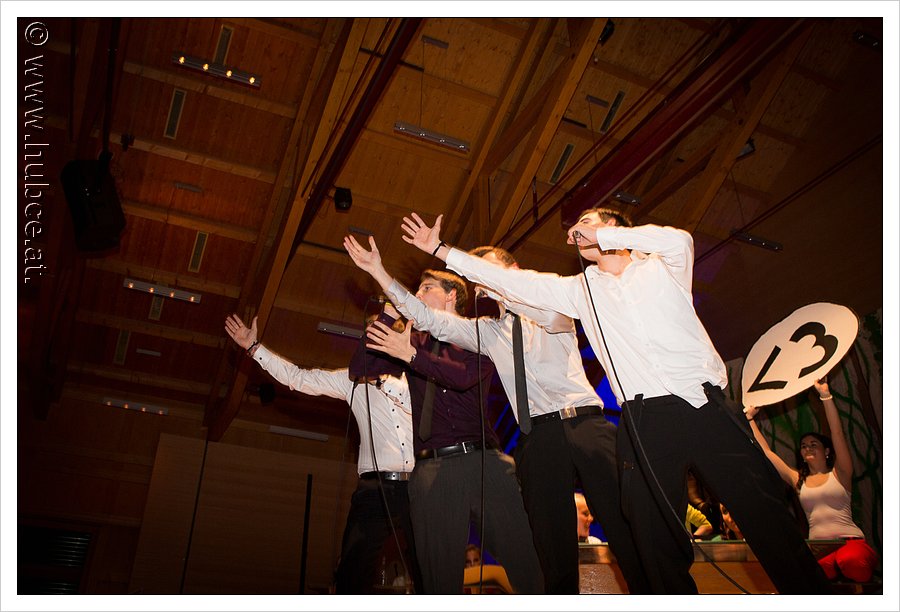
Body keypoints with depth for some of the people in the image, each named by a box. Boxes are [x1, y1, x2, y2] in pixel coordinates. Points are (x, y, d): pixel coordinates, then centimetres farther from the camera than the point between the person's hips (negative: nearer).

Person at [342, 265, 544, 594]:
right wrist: (389, 314, 7)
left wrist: (410, 354, -14)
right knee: (439, 573, -1)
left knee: (526, 559, -6)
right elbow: (358, 369, 12)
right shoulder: (413, 341, 21)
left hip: (483, 459, -2)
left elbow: (465, 375, -9)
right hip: (431, 467, 2)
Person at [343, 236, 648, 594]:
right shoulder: (487, 330, 19)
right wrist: (378, 272, 6)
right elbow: (430, 320, 12)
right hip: (540, 436, 2)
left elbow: (553, 315, -12)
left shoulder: (555, 311, 13)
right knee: (554, 549, -1)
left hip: (586, 422, -2)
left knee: (629, 527, -9)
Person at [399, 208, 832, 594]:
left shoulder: (661, 267, 13)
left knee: (769, 523, -3)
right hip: (646, 423, 2)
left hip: (707, 407, -2)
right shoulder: (581, 290, 18)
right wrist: (440, 249, 14)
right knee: (660, 547, 2)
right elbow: (514, 282, 15)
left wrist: (600, 236, -1)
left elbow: (679, 239, -10)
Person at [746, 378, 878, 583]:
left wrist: (825, 396, -9)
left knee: (849, 560, -38)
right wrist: (750, 418, 21)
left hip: (851, 541, -1)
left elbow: (838, 433, -2)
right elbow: (765, 451, 19)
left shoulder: (839, 474, 10)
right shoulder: (797, 480, 18)